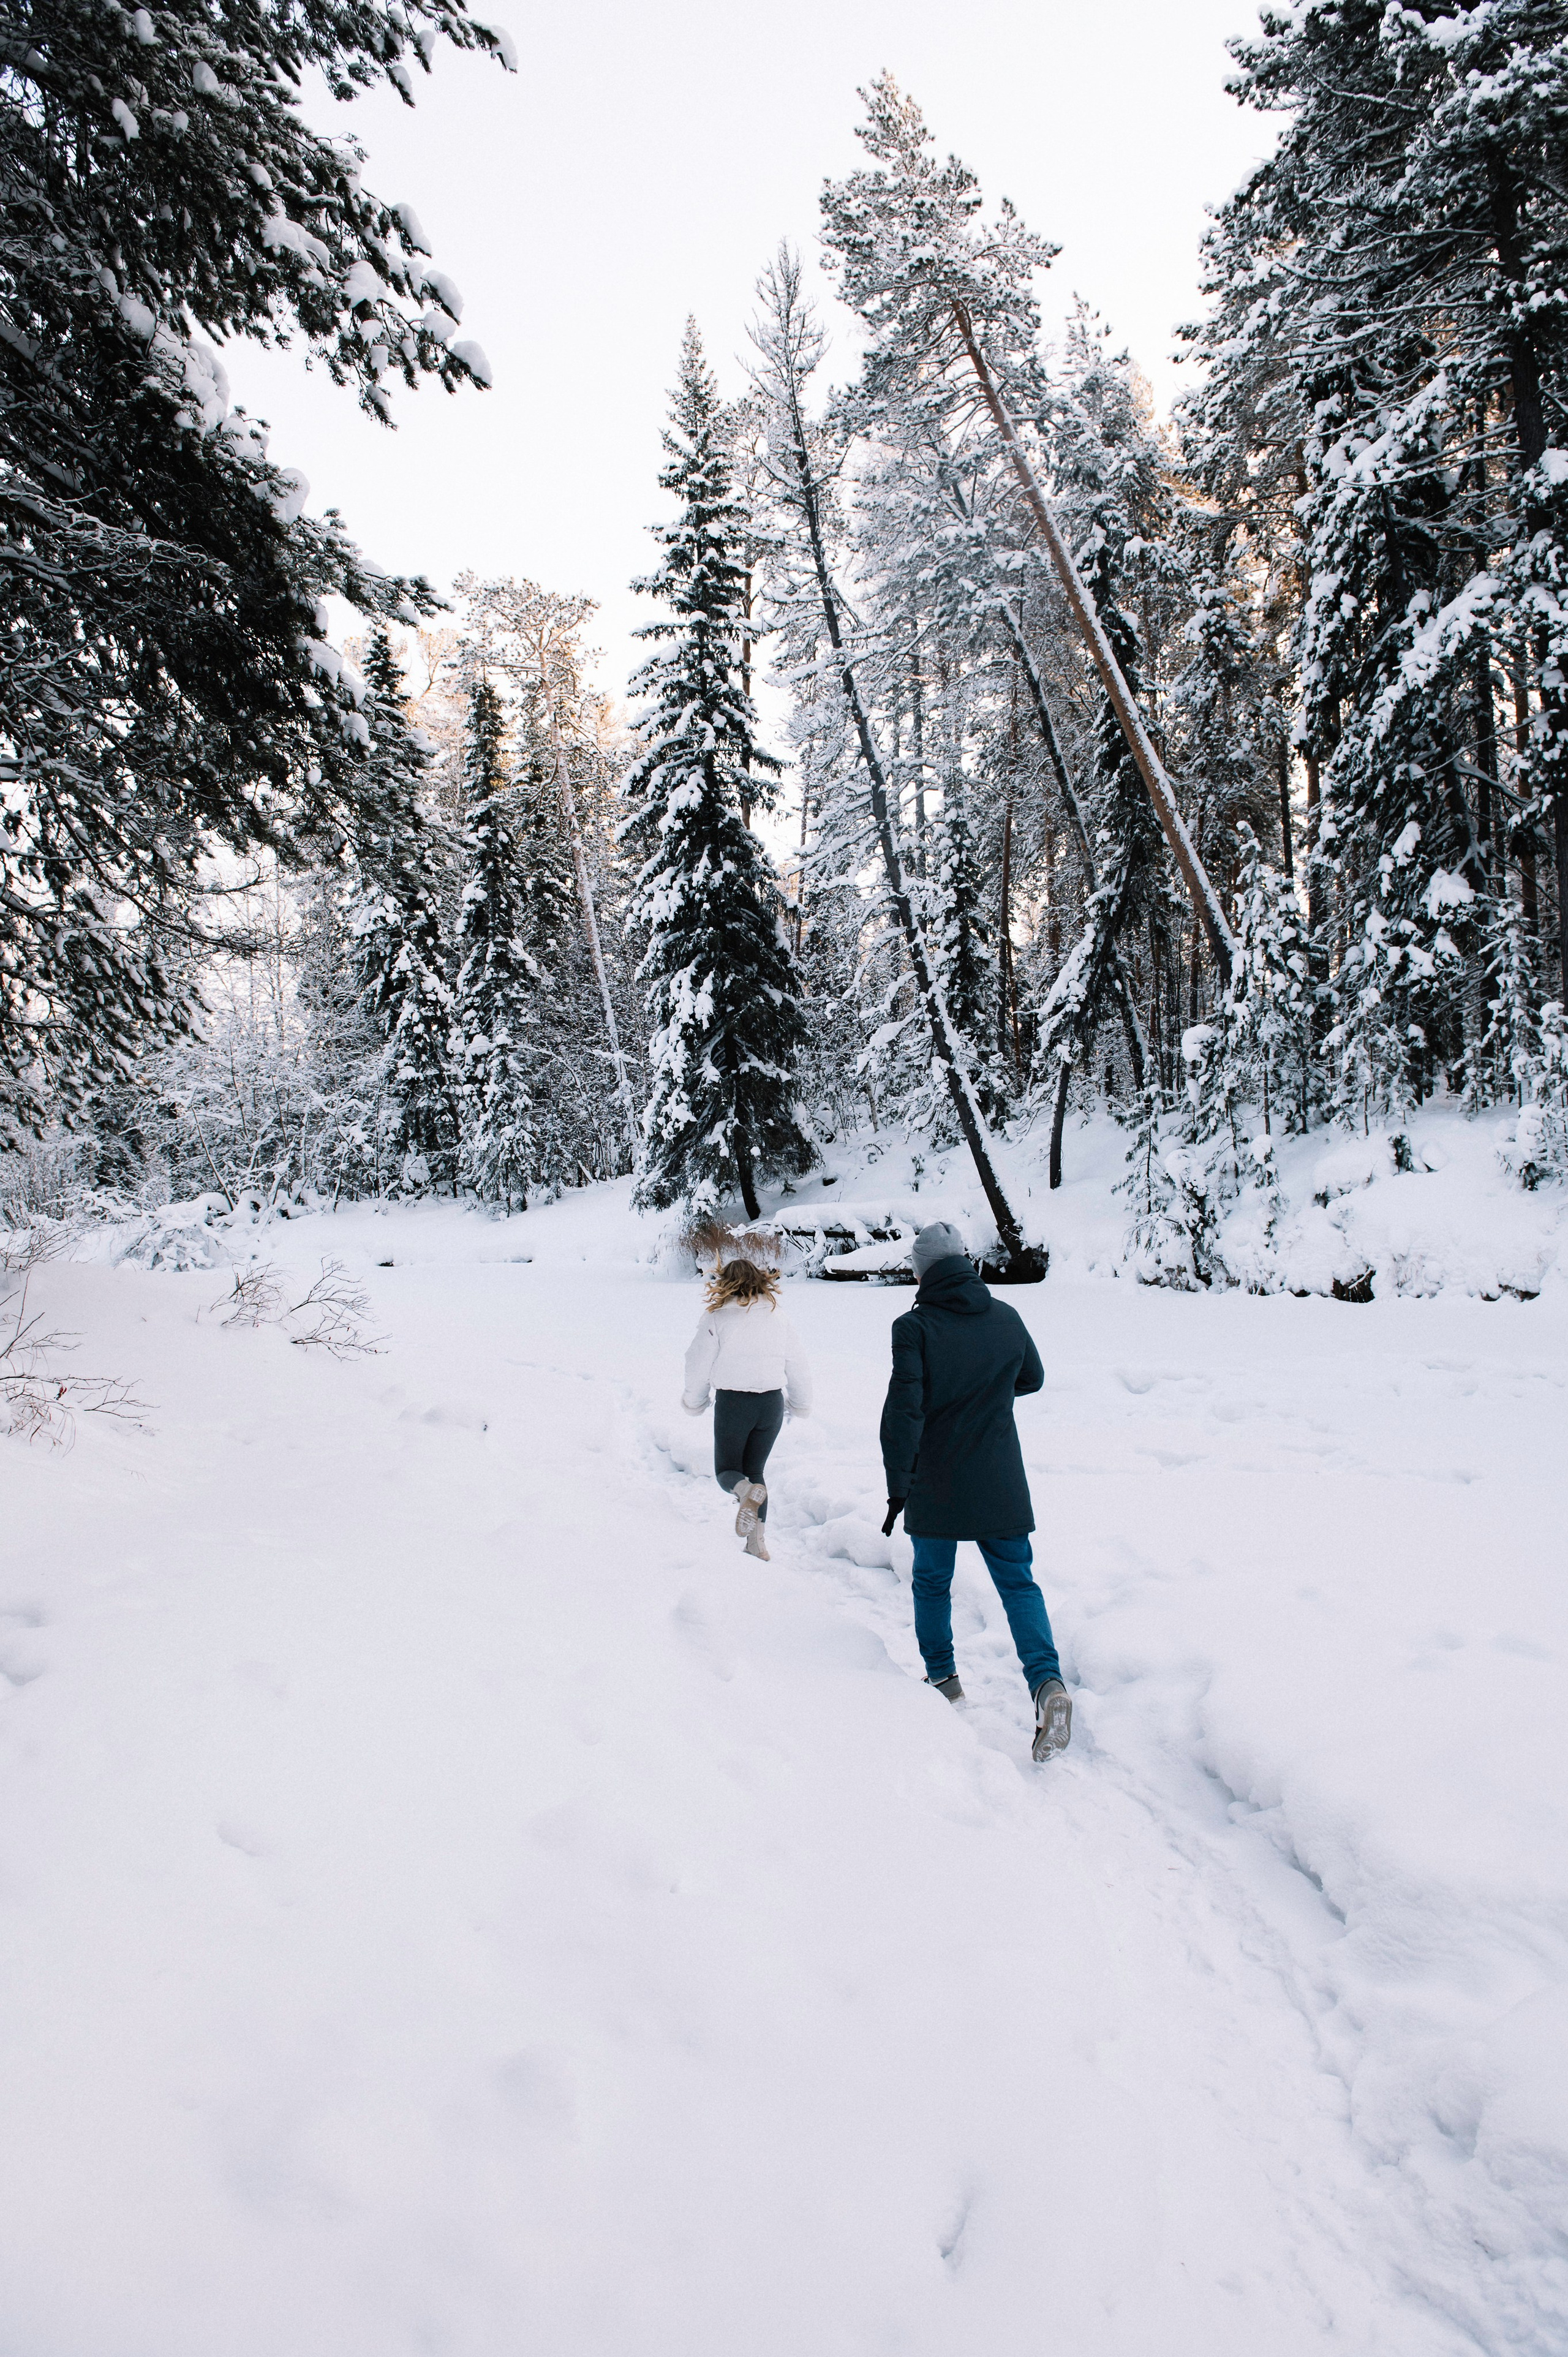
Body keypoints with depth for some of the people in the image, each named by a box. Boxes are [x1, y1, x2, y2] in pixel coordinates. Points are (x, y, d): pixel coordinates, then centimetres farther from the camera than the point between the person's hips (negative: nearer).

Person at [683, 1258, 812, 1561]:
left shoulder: (716, 1317, -5)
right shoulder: (778, 1314, 4)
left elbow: (699, 1364, -1)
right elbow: (797, 1364, 9)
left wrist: (694, 1402, 16)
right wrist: (800, 1403, 23)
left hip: (732, 1402, -3)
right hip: (771, 1402, 3)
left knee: (726, 1469, 12)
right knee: (754, 1469, 17)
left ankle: (747, 1492, -23)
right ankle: (757, 1542, 7)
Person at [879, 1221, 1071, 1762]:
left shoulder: (914, 1327, -15)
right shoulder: (1006, 1319, -2)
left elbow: (903, 1411, -19)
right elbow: (1032, 1378, 16)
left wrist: (897, 1486, -11)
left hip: (935, 1485, -2)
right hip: (1001, 1487, 3)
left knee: (932, 1581, 18)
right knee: (1017, 1581, 9)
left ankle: (942, 1679, 29)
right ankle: (1047, 1682, -9)